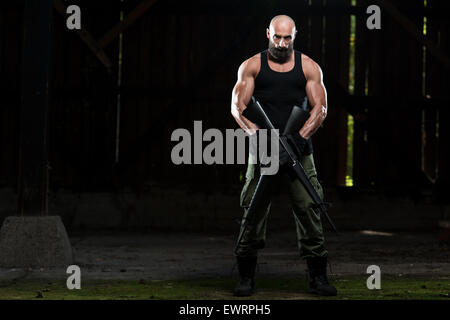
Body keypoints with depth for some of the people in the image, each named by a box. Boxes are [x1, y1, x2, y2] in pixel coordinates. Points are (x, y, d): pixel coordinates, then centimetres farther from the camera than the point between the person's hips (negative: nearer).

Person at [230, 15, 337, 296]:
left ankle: (318, 278, 3)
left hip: (299, 149, 0)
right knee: (253, 210, -2)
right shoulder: (252, 66, 5)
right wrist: (255, 131, -19)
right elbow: (238, 106, -1)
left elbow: (320, 108, 1)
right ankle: (246, 278, 8)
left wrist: (302, 135, -16)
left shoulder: (309, 67, 7)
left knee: (309, 207, -4)